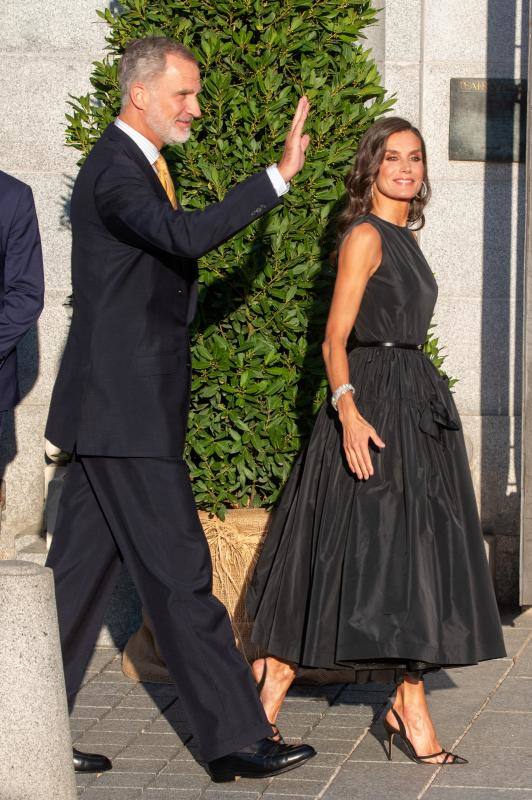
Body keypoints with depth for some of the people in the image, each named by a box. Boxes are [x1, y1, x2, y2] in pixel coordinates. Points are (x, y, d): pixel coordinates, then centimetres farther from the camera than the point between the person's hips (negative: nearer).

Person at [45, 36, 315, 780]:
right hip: (125, 410, -10)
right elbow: (186, 235, -34)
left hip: (120, 408, 10)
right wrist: (279, 175, -34)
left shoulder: (138, 164, 18)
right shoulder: (114, 170, -16)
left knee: (81, 571, 11)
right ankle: (237, 739, -1)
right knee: (179, 574, -6)